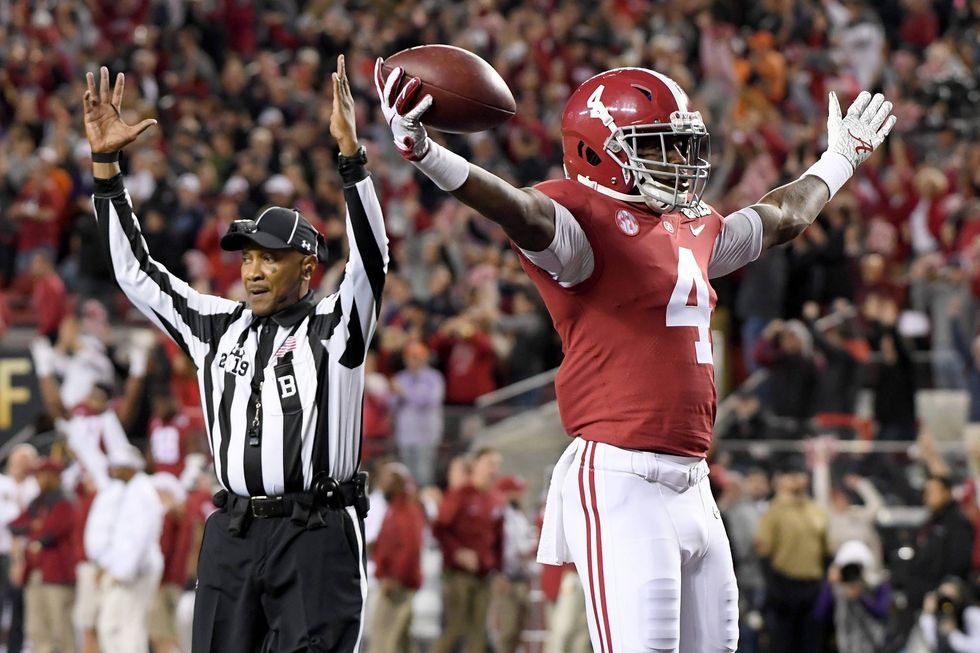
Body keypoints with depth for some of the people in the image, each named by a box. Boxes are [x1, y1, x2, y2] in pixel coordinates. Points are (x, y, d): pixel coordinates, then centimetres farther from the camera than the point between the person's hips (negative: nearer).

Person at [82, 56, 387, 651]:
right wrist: (105, 164, 10)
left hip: (316, 534, -5)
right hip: (232, 535, 5)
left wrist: (351, 151, -25)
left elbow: (370, 258, -13)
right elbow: (136, 272, 17)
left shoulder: (335, 327, 2)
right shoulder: (218, 328, 16)